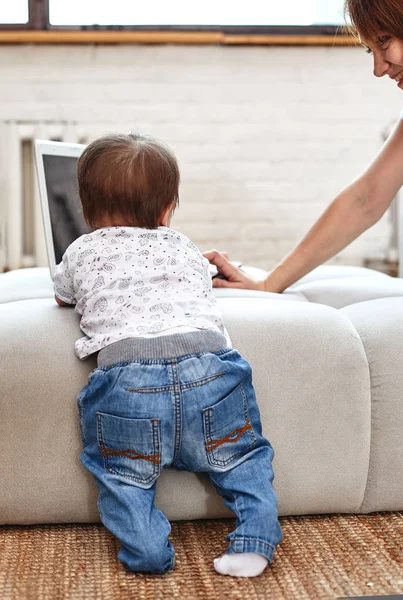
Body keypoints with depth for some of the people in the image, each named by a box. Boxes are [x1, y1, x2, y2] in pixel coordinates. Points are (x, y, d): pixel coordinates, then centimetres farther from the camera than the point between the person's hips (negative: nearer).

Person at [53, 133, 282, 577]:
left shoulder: (82, 251, 26)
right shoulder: (184, 247, 30)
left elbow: (62, 296, 46)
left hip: (127, 373, -1)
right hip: (208, 366, 2)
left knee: (123, 473, 16)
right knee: (243, 456, 20)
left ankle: (147, 551, -3)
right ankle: (253, 541, 3)